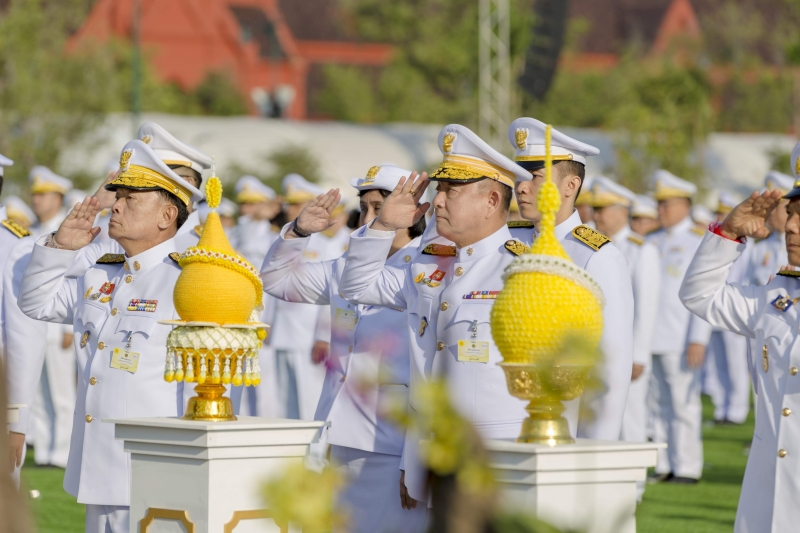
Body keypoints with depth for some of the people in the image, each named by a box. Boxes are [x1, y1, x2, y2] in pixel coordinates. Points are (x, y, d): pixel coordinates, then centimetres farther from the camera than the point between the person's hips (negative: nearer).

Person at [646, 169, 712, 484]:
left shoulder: (699, 242, -2)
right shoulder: (653, 242, 16)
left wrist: (698, 340, -15)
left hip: (680, 340, -6)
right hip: (651, 339, 6)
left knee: (683, 405, -4)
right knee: (659, 405, 6)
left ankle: (687, 468, 0)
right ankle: (664, 466, 10)